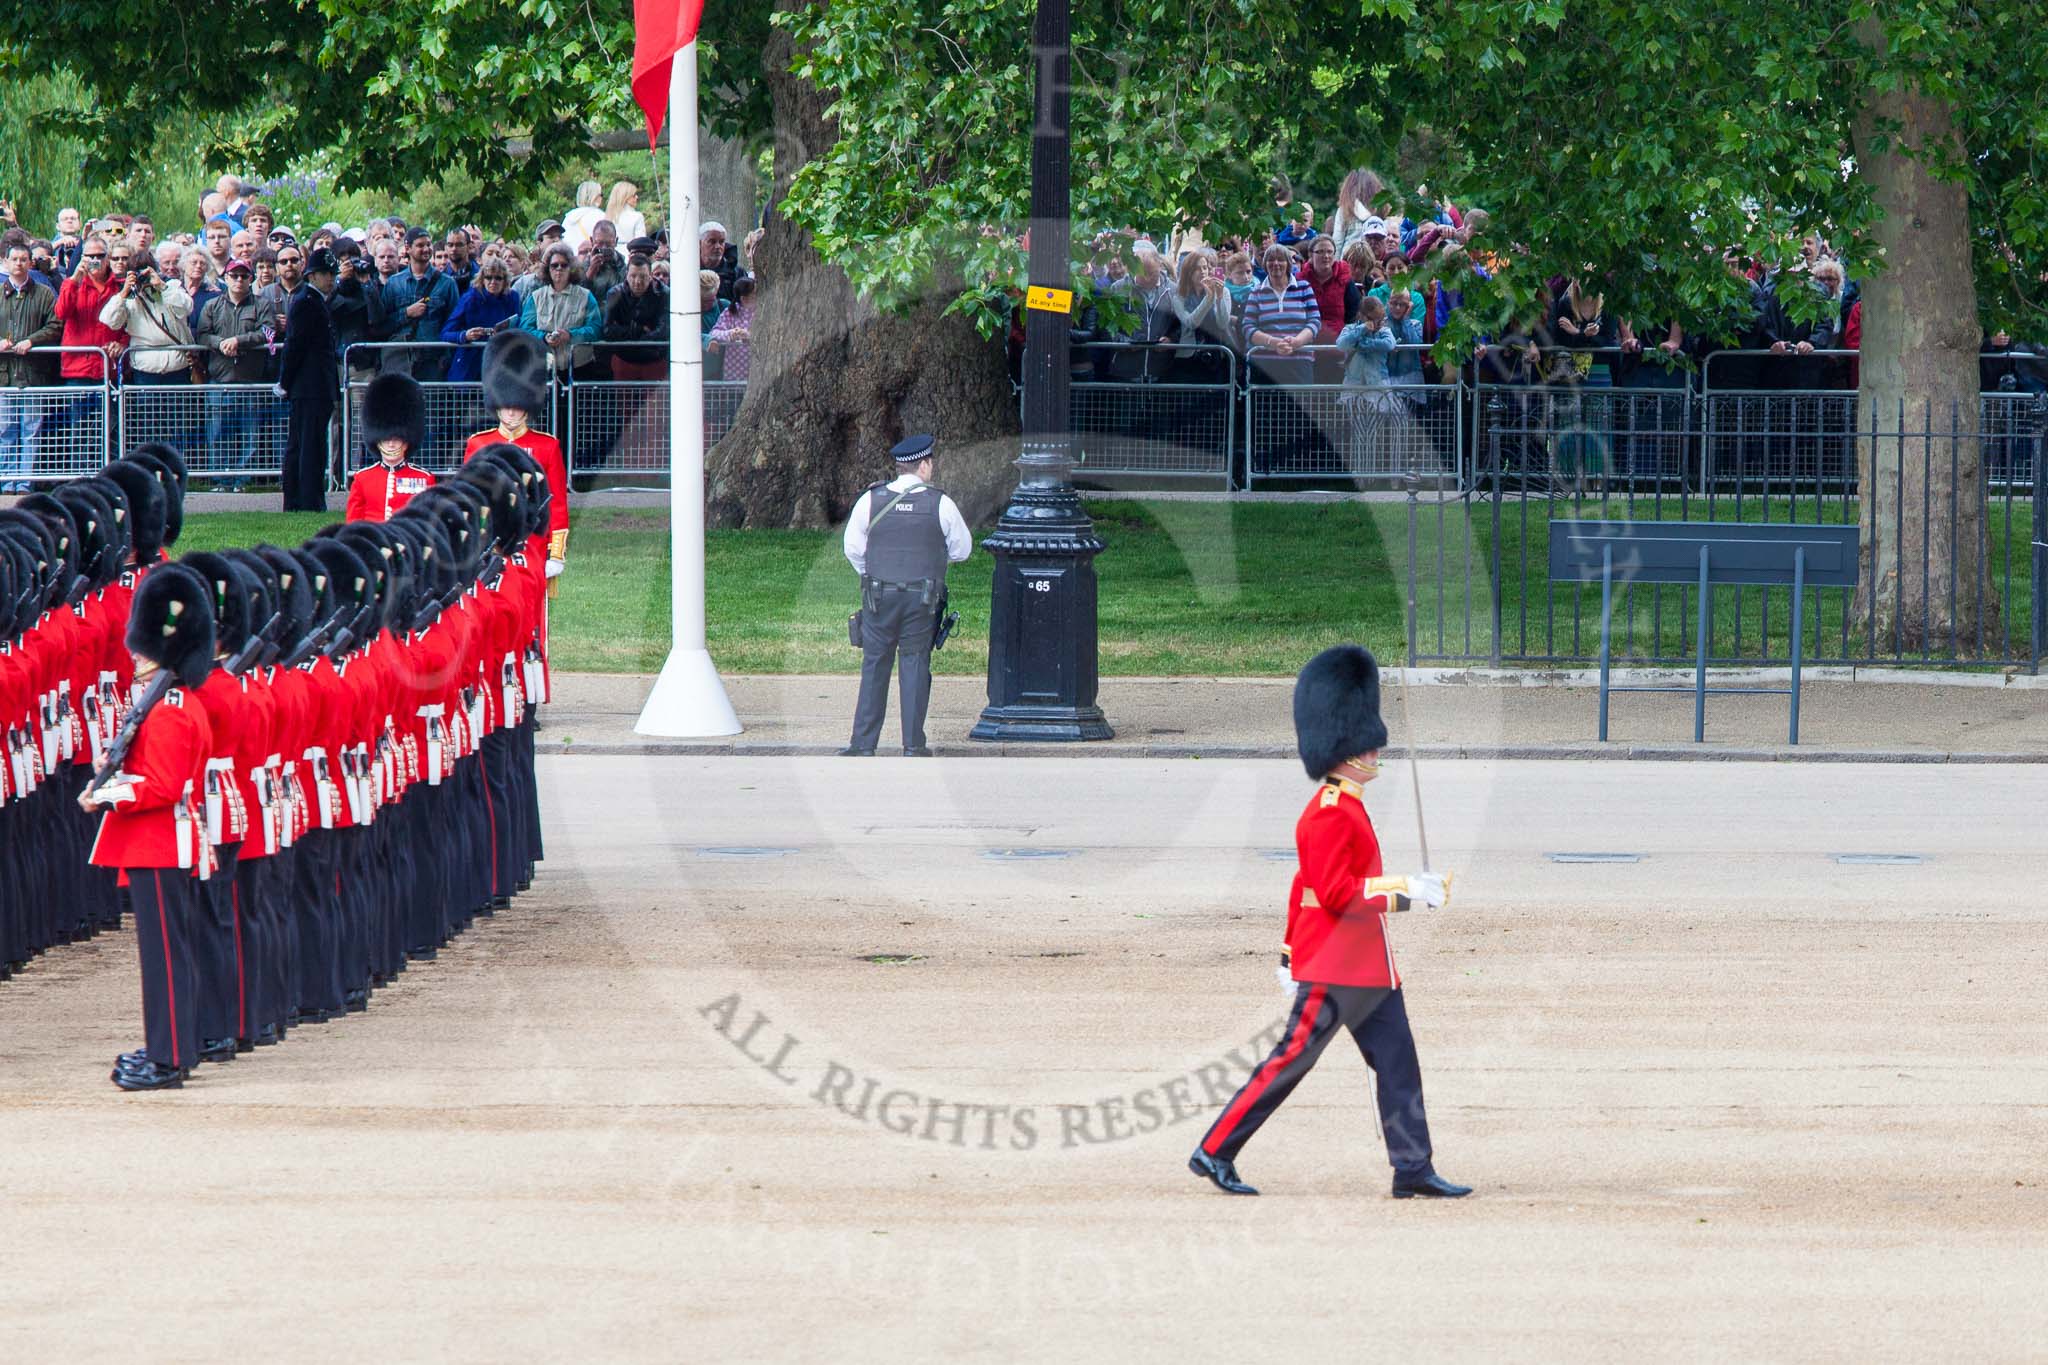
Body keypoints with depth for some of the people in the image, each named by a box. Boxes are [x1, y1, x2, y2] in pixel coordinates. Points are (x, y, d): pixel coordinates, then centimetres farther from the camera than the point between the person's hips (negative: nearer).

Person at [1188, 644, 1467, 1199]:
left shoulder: (1344, 808, 15)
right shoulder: (1329, 815, -17)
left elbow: (1307, 885, 20)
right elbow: (1337, 894, -23)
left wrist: (1291, 954, 24)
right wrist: (1407, 892, -21)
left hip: (1369, 966, 10)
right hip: (1336, 968, -10)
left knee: (1397, 1061, 5)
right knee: (1291, 1059, -4)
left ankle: (1413, 1169, 5)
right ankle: (1215, 1152, 4)